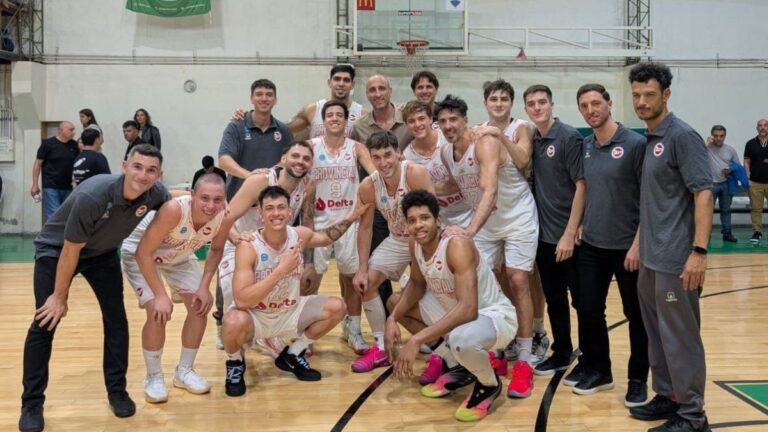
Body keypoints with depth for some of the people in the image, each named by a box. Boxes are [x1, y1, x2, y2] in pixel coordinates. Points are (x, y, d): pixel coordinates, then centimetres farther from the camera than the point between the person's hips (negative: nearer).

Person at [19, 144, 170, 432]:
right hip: (56, 249, -4)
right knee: (45, 323, -9)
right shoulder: (92, 196, -38)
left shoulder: (157, 195, -23)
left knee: (116, 319, -2)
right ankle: (31, 404, 5)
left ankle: (117, 391, 15)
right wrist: (59, 297, -15)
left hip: (102, 253, 5)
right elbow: (71, 251, -26)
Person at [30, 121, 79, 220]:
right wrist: (35, 185, -4)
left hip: (68, 187, 4)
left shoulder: (74, 145, 6)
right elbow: (38, 164, -1)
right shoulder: (48, 143, -4)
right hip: (51, 186, -4)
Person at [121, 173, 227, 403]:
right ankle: (154, 377, 2)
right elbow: (143, 253, -34)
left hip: (179, 255, 6)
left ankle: (184, 371, 18)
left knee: (200, 306, -1)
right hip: (139, 253, -5)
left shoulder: (223, 216, -26)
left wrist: (205, 286, -13)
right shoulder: (173, 210, -42)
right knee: (158, 311, -20)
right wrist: (160, 295, -34)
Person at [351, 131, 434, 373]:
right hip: (397, 240, 5)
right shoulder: (368, 187, -16)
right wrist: (362, 269, -7)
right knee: (365, 282, 1)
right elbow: (365, 227, -5)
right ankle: (382, 348, 14)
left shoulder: (416, 174, -31)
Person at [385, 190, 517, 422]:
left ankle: (489, 385, -2)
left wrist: (416, 340, -40)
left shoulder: (457, 245, -31)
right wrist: (392, 319, -6)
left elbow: (468, 310, -39)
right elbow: (417, 284, 12)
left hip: (495, 316, -8)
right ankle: (458, 368, 14)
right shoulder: (416, 245, -7)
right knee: (397, 303, 7)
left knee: (461, 339, -41)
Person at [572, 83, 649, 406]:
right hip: (591, 245, 5)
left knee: (636, 315, 7)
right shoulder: (585, 146, 7)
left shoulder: (635, 143, -11)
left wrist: (638, 243, -15)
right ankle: (596, 369, 28)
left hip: (627, 246, -5)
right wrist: (581, 224, 7)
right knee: (588, 310, 9)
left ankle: (638, 379, 22)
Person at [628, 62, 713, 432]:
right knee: (657, 333, 16)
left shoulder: (682, 136, -12)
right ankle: (667, 397, 28)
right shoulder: (649, 140, 12)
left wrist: (699, 251, -22)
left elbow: (703, 193, -17)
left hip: (675, 259, -8)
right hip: (651, 258, 9)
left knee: (680, 337, -1)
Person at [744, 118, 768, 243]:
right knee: (756, 208, 2)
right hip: (755, 182, 0)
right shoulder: (751, 144, 7)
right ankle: (757, 232, 7)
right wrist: (747, 177, -6)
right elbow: (747, 162, 6)